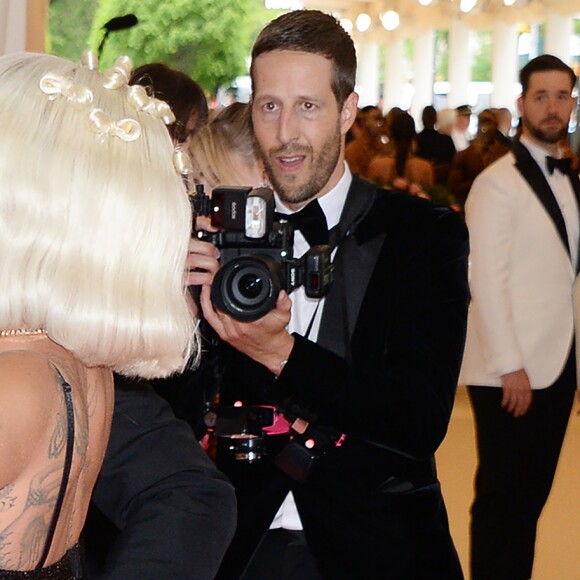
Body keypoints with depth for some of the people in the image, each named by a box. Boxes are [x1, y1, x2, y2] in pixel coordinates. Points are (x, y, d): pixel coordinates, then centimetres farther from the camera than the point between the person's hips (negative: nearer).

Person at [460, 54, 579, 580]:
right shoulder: (498, 183, -10)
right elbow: (487, 281, -14)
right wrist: (510, 367, -16)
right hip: (512, 373, -7)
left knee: (532, 497, 13)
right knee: (500, 499, 2)